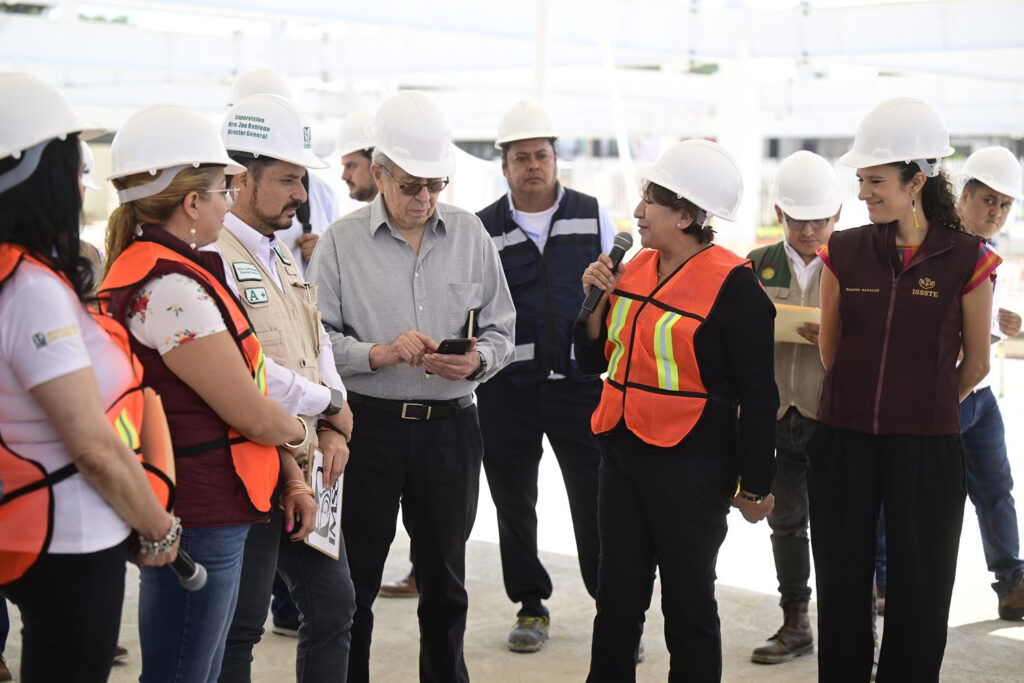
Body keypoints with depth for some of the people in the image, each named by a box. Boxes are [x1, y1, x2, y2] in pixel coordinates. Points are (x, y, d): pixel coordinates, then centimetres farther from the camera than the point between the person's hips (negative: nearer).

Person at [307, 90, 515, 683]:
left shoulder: (471, 235, 6)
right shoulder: (342, 241, -1)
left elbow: (501, 330, 7)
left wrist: (476, 360, -13)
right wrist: (375, 354, -22)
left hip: (452, 426, 2)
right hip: (369, 425, -2)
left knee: (445, 578, 15)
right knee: (354, 580, 5)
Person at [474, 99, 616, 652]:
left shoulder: (593, 217, 6)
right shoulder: (482, 230, 4)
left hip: (582, 381, -1)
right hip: (507, 387, 1)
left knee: (596, 498, -1)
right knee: (513, 502, 9)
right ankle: (531, 606, 25)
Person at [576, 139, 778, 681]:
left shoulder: (733, 286, -14)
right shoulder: (635, 268, 6)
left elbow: (758, 397, -10)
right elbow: (593, 359, 14)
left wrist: (755, 486, -7)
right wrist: (598, 300, -2)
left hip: (691, 469, -6)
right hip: (622, 454, 6)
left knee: (688, 605, 8)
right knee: (616, 597, 13)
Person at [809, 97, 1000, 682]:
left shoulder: (967, 259, -5)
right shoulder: (844, 252, 1)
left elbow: (975, 365, 5)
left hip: (927, 449, -2)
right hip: (844, 442, 2)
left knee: (919, 594, 8)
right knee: (842, 587, 10)